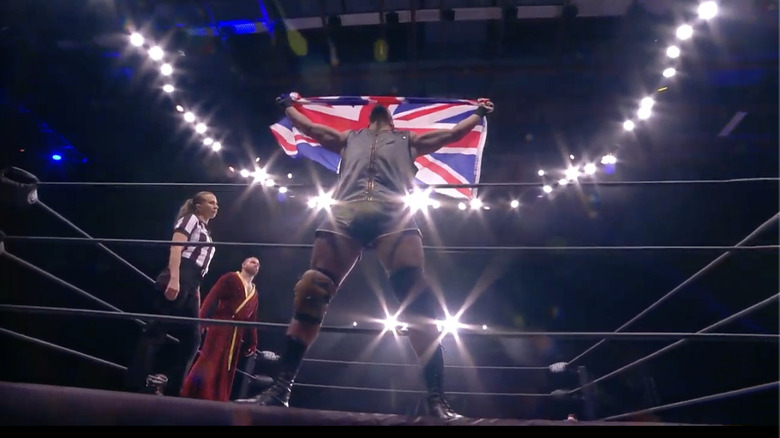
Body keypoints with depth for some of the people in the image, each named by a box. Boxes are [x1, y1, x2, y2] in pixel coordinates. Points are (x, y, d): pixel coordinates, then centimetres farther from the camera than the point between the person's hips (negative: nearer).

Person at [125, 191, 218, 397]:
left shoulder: (206, 233, 30)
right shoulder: (190, 219, 6)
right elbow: (175, 248, -11)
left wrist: (197, 295, 20)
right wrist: (174, 279, -25)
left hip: (189, 286, 9)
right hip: (177, 281, -9)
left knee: (192, 338, 3)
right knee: (156, 330, -13)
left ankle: (169, 387, 4)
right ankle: (136, 385, -14)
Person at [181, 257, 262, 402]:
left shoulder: (254, 292, 21)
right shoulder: (230, 279, 3)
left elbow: (252, 319, 19)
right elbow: (211, 298, -7)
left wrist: (252, 343, 15)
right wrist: (201, 320, -20)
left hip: (237, 336, 6)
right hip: (219, 328, -6)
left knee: (225, 371, 6)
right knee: (208, 363, -12)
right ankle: (191, 395, -6)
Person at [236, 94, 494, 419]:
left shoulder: (408, 140, 37)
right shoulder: (349, 138, 39)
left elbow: (454, 133, 43)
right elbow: (308, 127, 47)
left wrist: (479, 113, 50)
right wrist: (288, 106, 58)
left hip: (394, 214, -1)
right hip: (345, 212, 1)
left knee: (419, 302, -18)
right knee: (310, 292, -11)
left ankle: (437, 399, -18)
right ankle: (280, 388, -6)